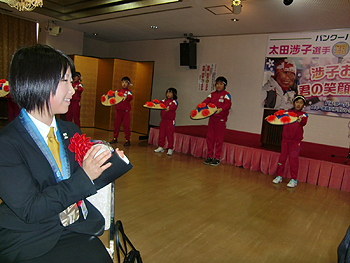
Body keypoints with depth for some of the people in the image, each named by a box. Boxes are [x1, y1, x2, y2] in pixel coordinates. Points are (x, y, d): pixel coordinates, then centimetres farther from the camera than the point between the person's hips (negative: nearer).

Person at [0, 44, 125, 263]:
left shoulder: (71, 131, 6)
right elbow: (29, 210, -17)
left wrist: (107, 165, -7)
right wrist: (84, 177, -20)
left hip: (78, 230, 5)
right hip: (30, 243, -5)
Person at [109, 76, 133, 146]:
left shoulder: (128, 91, 0)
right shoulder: (118, 91, 13)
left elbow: (131, 97, -19)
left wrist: (127, 96, -39)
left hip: (126, 111, -5)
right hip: (118, 110, 5)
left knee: (126, 125, -3)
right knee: (116, 124, 10)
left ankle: (127, 140, 4)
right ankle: (115, 138, 23)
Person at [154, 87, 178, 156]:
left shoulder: (174, 101, -3)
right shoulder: (164, 101, 15)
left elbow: (173, 106, -23)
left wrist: (168, 108, -45)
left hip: (170, 121, -6)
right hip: (163, 120, 6)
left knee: (170, 134, -3)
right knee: (161, 133, 10)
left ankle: (170, 149, 6)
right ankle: (161, 147, 21)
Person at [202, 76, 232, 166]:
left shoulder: (226, 95, -2)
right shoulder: (212, 94, 13)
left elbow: (228, 105, -18)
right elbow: (206, 101, 2)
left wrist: (221, 109, -37)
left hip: (221, 119, -5)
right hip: (211, 118, 5)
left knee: (219, 139, -2)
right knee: (210, 138, 8)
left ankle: (217, 158, 7)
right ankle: (210, 156, 19)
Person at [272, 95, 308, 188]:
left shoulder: (303, 114, 1)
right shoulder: (288, 112, 10)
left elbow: (304, 122, -17)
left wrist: (301, 120, -41)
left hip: (295, 140, -3)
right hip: (285, 138, 3)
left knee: (293, 159, -1)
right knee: (282, 157, 9)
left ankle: (294, 179, 10)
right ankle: (279, 176, 21)